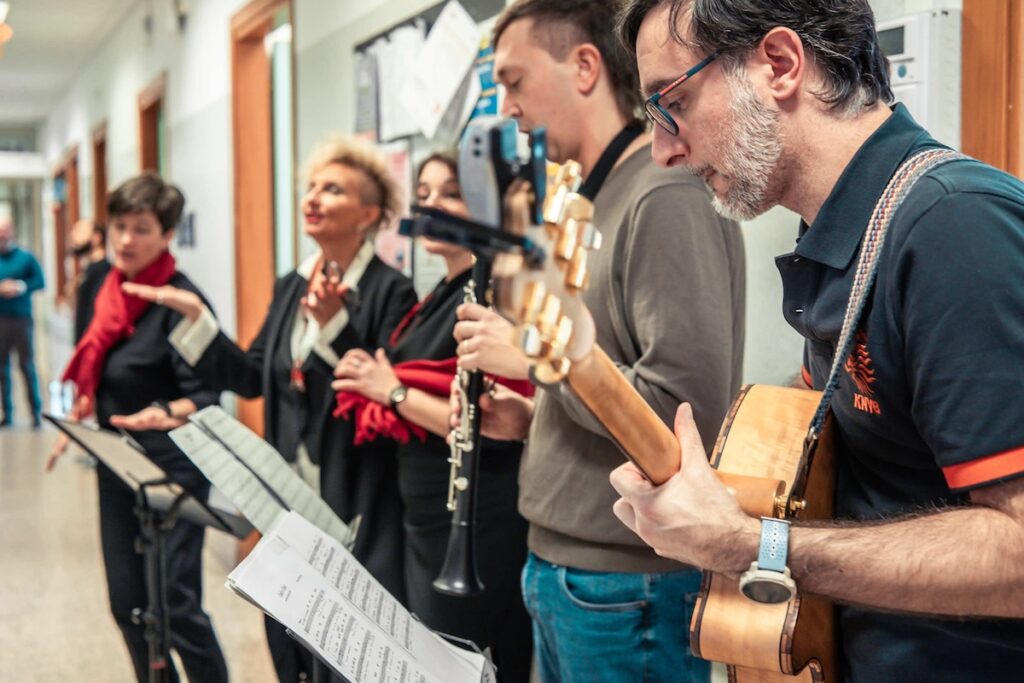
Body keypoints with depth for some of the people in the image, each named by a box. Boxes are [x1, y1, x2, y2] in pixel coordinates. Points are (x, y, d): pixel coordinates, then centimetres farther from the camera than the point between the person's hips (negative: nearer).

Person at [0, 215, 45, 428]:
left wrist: (21, 287, -18)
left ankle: (36, 412, 3)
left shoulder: (25, 257, 0)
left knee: (27, 366, -1)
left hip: (21, 319, -2)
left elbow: (40, 281, -4)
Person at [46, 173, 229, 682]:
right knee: (127, 601, 12)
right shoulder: (111, 293, 5)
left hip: (172, 469, -7)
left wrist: (167, 415, -41)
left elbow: (205, 396, -24)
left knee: (176, 603, -6)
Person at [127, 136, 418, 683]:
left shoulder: (390, 291, -11)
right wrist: (194, 316, 4)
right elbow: (249, 377, 11)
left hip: (359, 505, -6)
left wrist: (333, 324, -27)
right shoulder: (290, 287, 10)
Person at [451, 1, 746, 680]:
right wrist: (533, 415, 5)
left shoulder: (668, 198, -17)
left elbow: (687, 400, -26)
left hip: (627, 583, -9)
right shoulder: (600, 203, 12)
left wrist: (532, 354, -17)